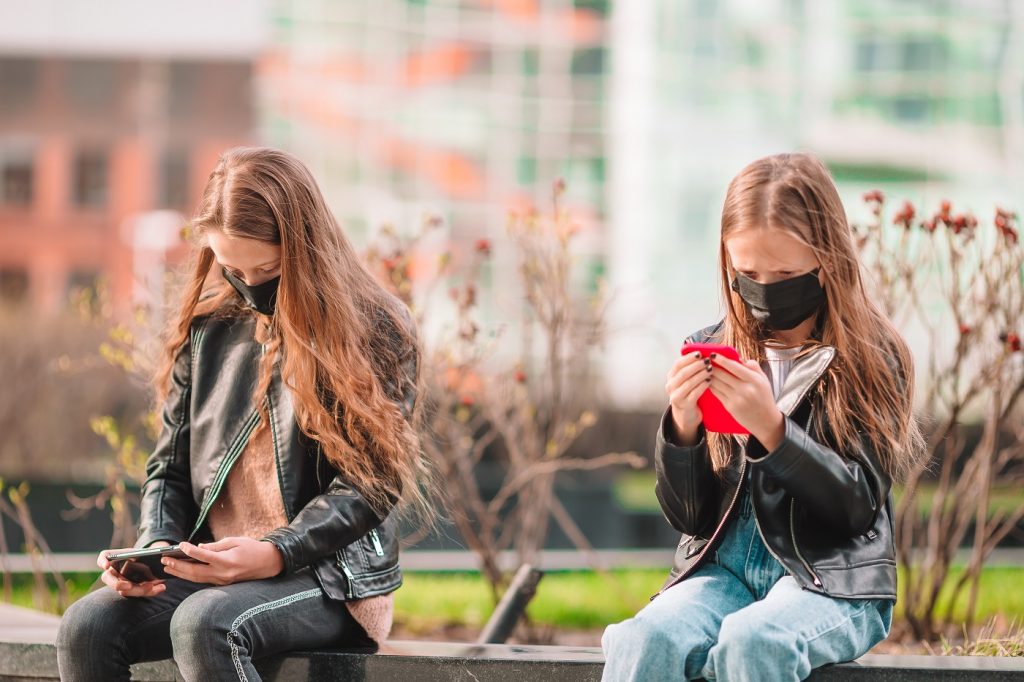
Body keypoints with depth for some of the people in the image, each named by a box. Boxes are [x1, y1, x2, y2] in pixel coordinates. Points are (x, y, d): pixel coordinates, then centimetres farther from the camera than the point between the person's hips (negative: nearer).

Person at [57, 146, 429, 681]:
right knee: (87, 626, -24)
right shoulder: (210, 329, 13)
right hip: (210, 570, 5)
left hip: (327, 575, -5)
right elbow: (169, 466, 16)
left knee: (204, 624, -36)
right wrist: (155, 547, -5)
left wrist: (274, 553, -22)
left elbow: (371, 482, -8)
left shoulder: (376, 329, -1)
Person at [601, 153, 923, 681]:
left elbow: (858, 506, -8)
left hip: (831, 578, -3)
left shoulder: (872, 358, 0)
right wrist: (682, 429, -10)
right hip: (722, 566, 3)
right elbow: (689, 517, 10)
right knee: (645, 640, -30)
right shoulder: (711, 353, 9)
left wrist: (772, 429, -21)